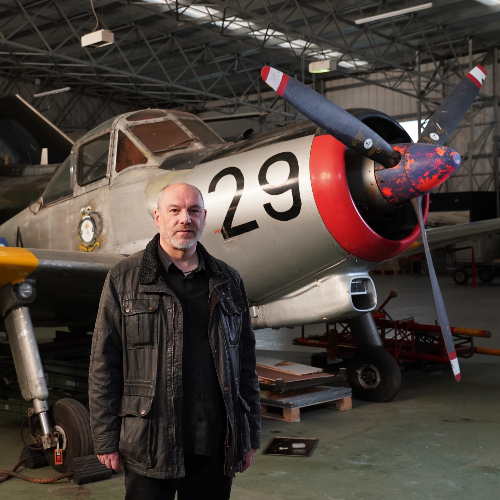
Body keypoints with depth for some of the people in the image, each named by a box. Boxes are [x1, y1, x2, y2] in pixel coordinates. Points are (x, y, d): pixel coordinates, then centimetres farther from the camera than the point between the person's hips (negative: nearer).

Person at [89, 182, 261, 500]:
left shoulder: (228, 281, 9)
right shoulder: (125, 278, 1)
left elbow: (245, 364, 11)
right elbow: (104, 364, -1)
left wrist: (250, 435, 9)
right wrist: (106, 438, -4)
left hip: (214, 445, 3)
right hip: (149, 446, -2)